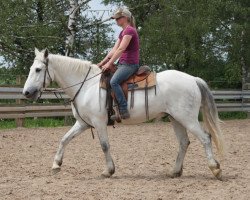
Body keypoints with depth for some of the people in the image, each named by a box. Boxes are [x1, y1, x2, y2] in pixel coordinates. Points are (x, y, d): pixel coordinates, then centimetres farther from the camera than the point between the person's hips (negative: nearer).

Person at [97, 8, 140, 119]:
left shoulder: (129, 30, -12)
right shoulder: (123, 32, 19)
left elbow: (121, 49, -20)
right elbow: (114, 50, 16)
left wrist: (109, 63, -20)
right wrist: (102, 63, 10)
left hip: (130, 64, -11)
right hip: (123, 64, 11)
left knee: (114, 81, -30)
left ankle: (123, 111, -32)